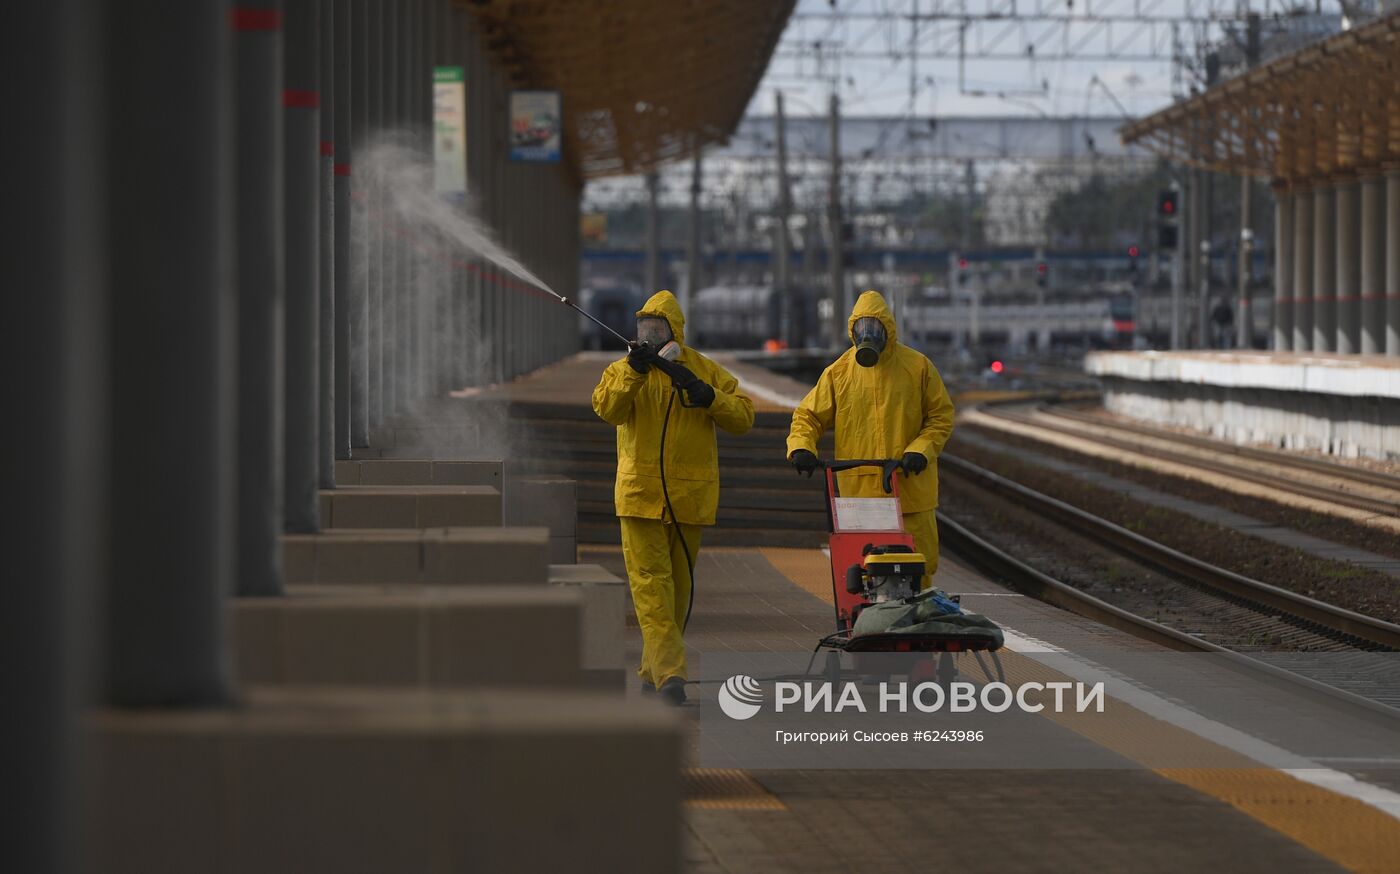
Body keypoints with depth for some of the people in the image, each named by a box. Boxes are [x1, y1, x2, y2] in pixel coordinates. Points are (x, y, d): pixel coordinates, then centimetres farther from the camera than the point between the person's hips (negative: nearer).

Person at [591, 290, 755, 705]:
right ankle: (668, 671, -19)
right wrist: (633, 372, -27)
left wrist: (710, 398, -17)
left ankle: (653, 670, 21)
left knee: (678, 582, 9)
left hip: (689, 496, 2)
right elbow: (608, 409, -14)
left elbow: (743, 417, -1)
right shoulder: (624, 370, 4)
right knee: (650, 580, -12)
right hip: (640, 494, -2)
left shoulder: (706, 372, 6)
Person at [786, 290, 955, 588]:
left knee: (920, 564, 3)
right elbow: (808, 415, 8)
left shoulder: (918, 367, 3)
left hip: (911, 487, 0)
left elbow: (941, 416, 7)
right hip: (859, 489, 1)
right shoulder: (838, 372, 5)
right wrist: (801, 447, -12)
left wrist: (921, 450, -9)